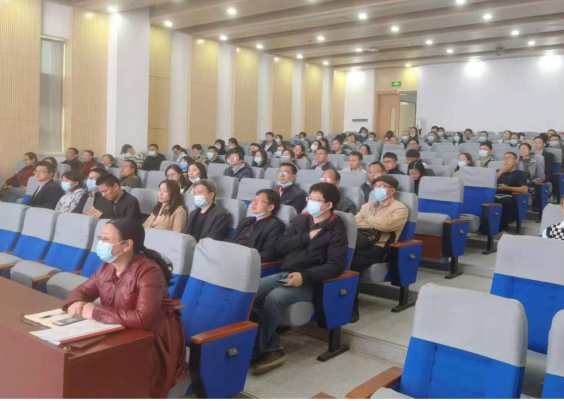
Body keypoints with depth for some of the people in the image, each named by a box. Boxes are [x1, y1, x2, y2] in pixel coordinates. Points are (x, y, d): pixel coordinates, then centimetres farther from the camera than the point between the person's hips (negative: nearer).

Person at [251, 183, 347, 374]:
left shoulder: (337, 231, -2)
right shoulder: (300, 220, 15)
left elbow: (335, 266, -11)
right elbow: (281, 246, 8)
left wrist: (304, 276, -23)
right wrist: (307, 237, -6)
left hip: (308, 282, -6)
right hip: (284, 274, 6)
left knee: (274, 299, -31)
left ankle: (253, 352, -15)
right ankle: (273, 349, -16)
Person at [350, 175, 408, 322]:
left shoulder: (400, 208, 9)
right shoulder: (368, 206, 30)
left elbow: (385, 224, -11)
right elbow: (354, 222, 14)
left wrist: (367, 220, 5)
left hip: (377, 248, -5)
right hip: (359, 243, 5)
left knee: (351, 264, -33)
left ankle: (351, 308, -22)